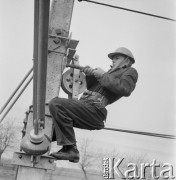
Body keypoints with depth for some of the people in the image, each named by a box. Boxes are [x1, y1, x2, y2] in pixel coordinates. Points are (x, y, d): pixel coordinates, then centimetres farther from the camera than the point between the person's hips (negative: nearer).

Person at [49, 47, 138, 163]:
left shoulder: (130, 72, 10)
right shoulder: (112, 72, 34)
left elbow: (125, 89, -13)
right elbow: (90, 85, 28)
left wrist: (103, 76, -5)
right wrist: (90, 74, 8)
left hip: (95, 108, -10)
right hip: (85, 104, 10)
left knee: (57, 104, -26)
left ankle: (70, 149, -22)